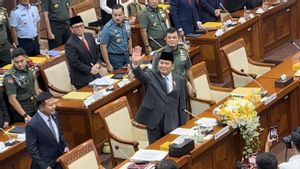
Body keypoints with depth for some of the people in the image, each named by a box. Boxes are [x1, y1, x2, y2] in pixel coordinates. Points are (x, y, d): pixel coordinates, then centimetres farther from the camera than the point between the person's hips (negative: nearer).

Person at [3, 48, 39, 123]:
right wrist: (25, 116, -20)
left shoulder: (29, 67, -4)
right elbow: (12, 100, -22)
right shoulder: (10, 78, -24)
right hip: (21, 113, -6)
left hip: (35, 108, 6)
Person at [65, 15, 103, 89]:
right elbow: (75, 62, -19)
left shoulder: (89, 36, 7)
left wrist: (98, 63, -3)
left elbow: (97, 51, 15)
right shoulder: (70, 44, -16)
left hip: (95, 74, 6)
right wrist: (90, 70, -18)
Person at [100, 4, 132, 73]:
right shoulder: (108, 28, -18)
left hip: (126, 56, 6)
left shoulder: (126, 24, 0)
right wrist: (108, 64, -16)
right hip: (115, 58, -6)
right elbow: (103, 46, -15)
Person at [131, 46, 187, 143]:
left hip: (172, 121, 1)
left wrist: (182, 125, 6)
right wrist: (135, 64, -44)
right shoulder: (151, 75, 1)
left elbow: (181, 104, 8)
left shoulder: (180, 80, 6)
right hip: (153, 120, -1)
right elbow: (140, 74, -22)